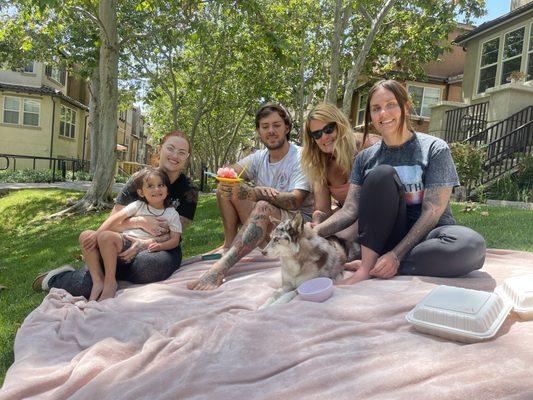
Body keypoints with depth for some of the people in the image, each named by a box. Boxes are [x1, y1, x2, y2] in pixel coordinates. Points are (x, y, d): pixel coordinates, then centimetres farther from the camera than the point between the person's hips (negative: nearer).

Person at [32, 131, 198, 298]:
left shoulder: (189, 190, -2)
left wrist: (145, 244, -27)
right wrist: (140, 222, -21)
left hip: (164, 248, -1)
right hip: (127, 243, 1)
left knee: (151, 266, -40)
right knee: (84, 285, -25)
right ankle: (55, 278, 12)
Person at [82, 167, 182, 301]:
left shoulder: (172, 214, 7)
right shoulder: (138, 206, 14)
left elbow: (175, 239, 1)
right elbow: (116, 218, 3)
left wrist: (160, 246, -20)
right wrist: (96, 235, -8)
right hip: (124, 241, 5)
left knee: (106, 237, -30)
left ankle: (110, 282, -18)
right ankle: (98, 281, -15)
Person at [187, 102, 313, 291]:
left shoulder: (301, 157, -8)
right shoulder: (259, 157, 10)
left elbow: (294, 201, -23)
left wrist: (252, 192, -33)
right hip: (265, 226, 6)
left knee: (264, 207, -37)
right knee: (225, 187, -8)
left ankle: (221, 267, -46)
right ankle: (229, 245, -15)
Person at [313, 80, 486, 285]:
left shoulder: (435, 149, -5)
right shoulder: (365, 158, 5)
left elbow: (432, 212, -13)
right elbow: (350, 209, -5)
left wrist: (396, 255, -24)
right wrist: (317, 231, -24)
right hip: (386, 237, 1)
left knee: (472, 245, -35)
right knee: (382, 173, -23)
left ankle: (372, 268, -25)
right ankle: (367, 266, -28)